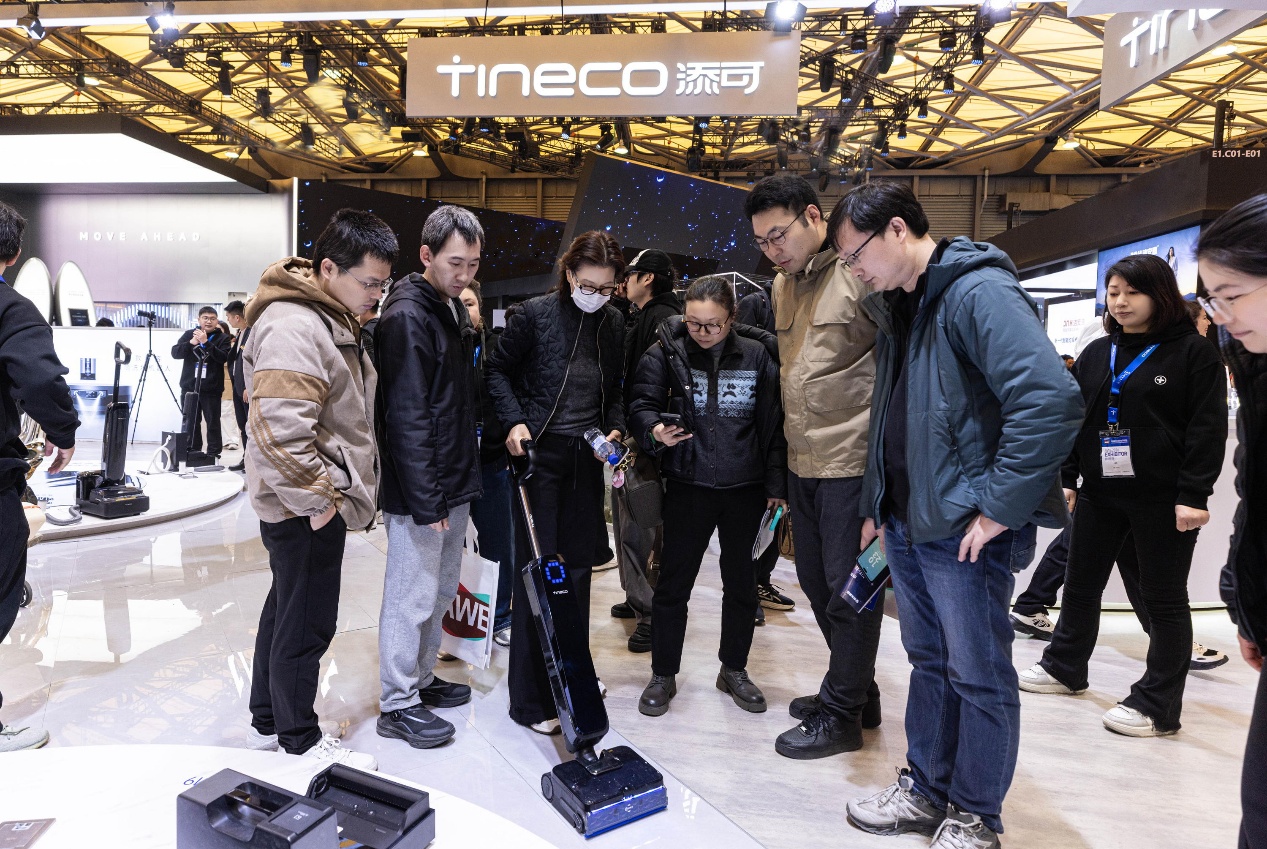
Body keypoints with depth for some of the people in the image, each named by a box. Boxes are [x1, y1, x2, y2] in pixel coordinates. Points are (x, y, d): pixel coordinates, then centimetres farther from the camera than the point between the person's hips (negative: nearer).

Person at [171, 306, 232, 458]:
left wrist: (206, 342, -20)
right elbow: (175, 352, 2)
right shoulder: (189, 334, 10)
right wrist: (191, 343, -14)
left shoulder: (223, 338, 2)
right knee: (191, 422, 8)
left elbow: (223, 357, -12)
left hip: (212, 389, -3)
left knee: (213, 423, -1)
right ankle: (192, 452, 16)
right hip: (189, 387, 3)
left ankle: (214, 454, 5)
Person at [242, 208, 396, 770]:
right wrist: (318, 497, -20)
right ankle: (300, 739, 22)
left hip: (316, 496, 11)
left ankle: (266, 720, 38)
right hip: (307, 506, -11)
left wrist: (334, 489, 20)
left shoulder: (332, 316, 13)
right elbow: (281, 432, -30)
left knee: (285, 607, 21)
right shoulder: (293, 328, -22)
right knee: (307, 623, 3)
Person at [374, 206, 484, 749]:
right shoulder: (407, 317, -18)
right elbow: (406, 418, -22)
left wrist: (463, 482, 16)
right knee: (412, 596, 3)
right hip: (419, 491, -9)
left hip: (454, 485, 9)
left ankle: (421, 678, 36)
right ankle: (397, 705, 19)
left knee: (442, 589, 19)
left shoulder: (454, 308, 12)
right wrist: (427, 500, -22)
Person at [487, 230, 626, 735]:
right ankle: (530, 699, 7)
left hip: (587, 458, 5)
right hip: (539, 453, -5)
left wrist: (616, 429, 0)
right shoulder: (534, 315, -8)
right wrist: (515, 420, -15)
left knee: (579, 566, 11)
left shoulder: (614, 325, 6)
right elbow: (499, 371, -1)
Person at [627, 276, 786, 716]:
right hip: (688, 485, -1)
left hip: (745, 487, 2)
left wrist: (776, 485, 0)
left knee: (741, 582, 15)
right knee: (672, 583, 5)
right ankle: (663, 674, 23)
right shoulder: (667, 353, -5)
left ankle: (734, 669, 34)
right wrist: (656, 430, -27)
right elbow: (640, 403, -5)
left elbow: (774, 423, 1)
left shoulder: (758, 355, -2)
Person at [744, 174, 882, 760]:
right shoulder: (782, 285, 14)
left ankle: (841, 715, 20)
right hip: (802, 462, 9)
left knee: (849, 588, 3)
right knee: (816, 582, 17)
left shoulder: (861, 273, -13)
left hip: (852, 461, -9)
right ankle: (857, 692, 35)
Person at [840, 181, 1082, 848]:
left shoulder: (979, 292, -15)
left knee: (978, 675, 7)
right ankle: (924, 791, 34)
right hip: (905, 525, 9)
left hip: (966, 530, -8)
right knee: (929, 664, 19)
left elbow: (1052, 399, -26)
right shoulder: (896, 307, 13)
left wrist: (999, 508, -22)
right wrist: (877, 506, 16)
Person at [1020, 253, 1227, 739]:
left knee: (1163, 599, 4)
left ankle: (1158, 706, 14)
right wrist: (1067, 478, 6)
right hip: (1098, 494, 6)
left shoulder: (1193, 352, -5)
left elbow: (1208, 428, -10)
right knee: (1081, 585, 15)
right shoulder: (1096, 354, 11)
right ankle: (1065, 667, 32)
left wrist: (1194, 495, -16)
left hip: (1163, 500, -5)